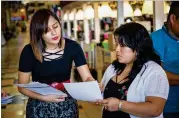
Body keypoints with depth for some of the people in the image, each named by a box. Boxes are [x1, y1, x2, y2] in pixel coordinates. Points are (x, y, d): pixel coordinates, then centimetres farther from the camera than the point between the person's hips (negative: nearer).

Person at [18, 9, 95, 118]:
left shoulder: (72, 47, -12)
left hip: (67, 105, 2)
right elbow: (22, 86, -9)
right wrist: (44, 97, -24)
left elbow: (87, 77, -13)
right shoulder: (29, 51, -16)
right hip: (40, 108, -2)